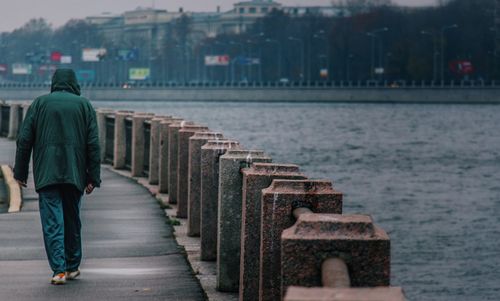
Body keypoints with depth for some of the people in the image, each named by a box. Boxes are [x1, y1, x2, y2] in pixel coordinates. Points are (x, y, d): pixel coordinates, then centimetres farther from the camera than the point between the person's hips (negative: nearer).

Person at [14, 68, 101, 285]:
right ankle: (72, 267, 23)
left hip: (46, 174, -1)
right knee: (72, 220, 15)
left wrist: (20, 172, 8)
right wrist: (93, 178, 3)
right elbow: (93, 144, 1)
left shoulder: (39, 103, 6)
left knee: (52, 222, -3)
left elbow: (24, 140, 2)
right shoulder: (84, 105, 7)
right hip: (74, 175, 1)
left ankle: (59, 270, -11)